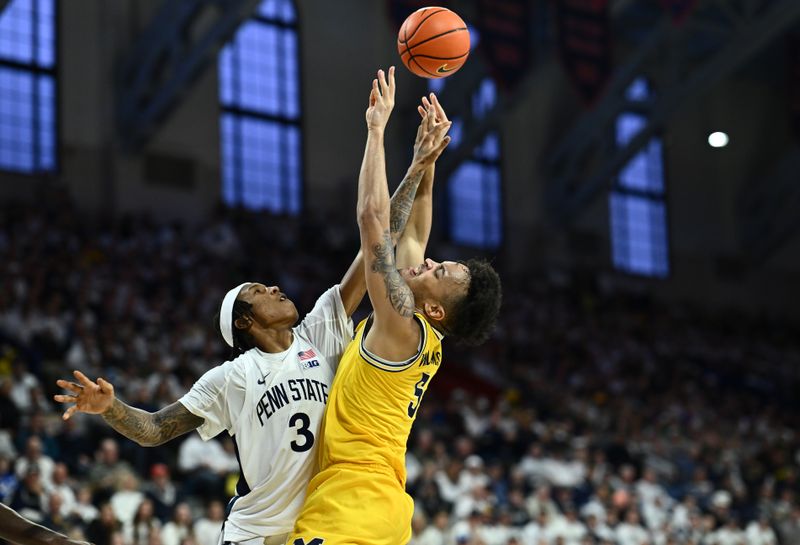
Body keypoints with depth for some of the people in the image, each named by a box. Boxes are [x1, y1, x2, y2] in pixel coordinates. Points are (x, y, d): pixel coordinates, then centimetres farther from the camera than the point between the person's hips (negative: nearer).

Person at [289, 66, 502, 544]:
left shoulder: (403, 324, -11)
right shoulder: (424, 335, 13)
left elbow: (374, 218, -14)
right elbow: (414, 234, 24)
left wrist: (377, 129, -8)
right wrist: (425, 159, 23)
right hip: (380, 505, 10)